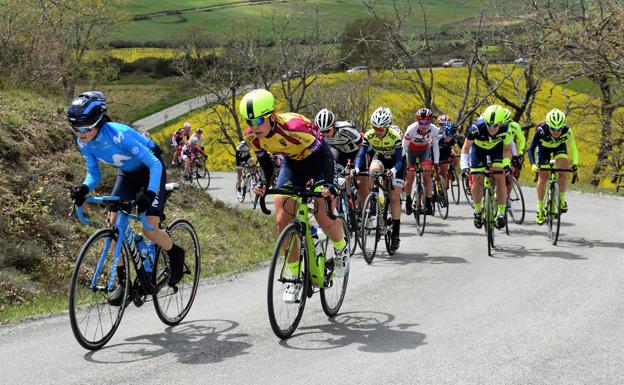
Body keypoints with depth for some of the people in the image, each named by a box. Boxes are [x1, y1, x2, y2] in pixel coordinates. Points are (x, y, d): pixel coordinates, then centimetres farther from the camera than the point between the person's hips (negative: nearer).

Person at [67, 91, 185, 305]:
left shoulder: (118, 134, -37)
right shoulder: (84, 142, -17)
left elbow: (154, 164, -35)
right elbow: (94, 174, -5)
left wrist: (149, 194, -49)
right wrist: (84, 189, -28)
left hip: (150, 171, -6)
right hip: (127, 174, 6)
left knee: (150, 230, -17)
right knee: (114, 223, -9)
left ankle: (176, 254, 15)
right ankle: (122, 281, 1)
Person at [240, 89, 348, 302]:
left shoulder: (294, 126, -37)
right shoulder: (252, 136, -20)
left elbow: (325, 155, -30)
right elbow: (265, 163, -1)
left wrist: (328, 184, -42)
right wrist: (262, 184, -19)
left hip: (317, 160, -5)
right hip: (292, 163, 5)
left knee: (324, 219, -14)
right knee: (283, 219, -8)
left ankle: (341, 248, 21)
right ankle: (295, 276, 6)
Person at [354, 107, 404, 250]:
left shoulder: (395, 136, -31)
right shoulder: (369, 135, -22)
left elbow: (399, 160, -31)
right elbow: (361, 155, -21)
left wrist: (393, 170, -51)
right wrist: (356, 168, -41)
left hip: (395, 163, -3)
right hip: (379, 158, 3)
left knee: (394, 197, -11)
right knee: (374, 170, -34)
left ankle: (396, 233, -6)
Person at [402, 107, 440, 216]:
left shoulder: (434, 130, -27)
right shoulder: (411, 129, -34)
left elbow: (435, 146, -11)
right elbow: (403, 146, -25)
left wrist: (436, 162, -13)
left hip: (424, 151, 1)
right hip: (411, 151, -1)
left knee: (427, 175, -12)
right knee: (409, 177, -3)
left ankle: (428, 203, -6)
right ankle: (408, 201, 19)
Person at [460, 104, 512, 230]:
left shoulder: (505, 130, -32)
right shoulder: (476, 128, -36)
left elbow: (507, 149, -13)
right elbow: (466, 147, -23)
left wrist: (506, 163, -28)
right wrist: (464, 165, -33)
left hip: (496, 149, 0)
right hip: (478, 149, 0)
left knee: (500, 178, -13)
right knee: (477, 181, -3)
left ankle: (501, 213, -6)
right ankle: (477, 210, 17)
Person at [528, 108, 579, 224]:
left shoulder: (567, 131, -34)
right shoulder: (541, 131, -38)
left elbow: (573, 149, -24)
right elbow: (531, 149, -34)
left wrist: (575, 164, -39)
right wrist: (533, 164, -49)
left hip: (559, 148, 1)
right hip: (543, 148, -1)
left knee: (563, 172, -23)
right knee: (542, 178, -1)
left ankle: (562, 199, -2)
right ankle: (540, 209, 14)